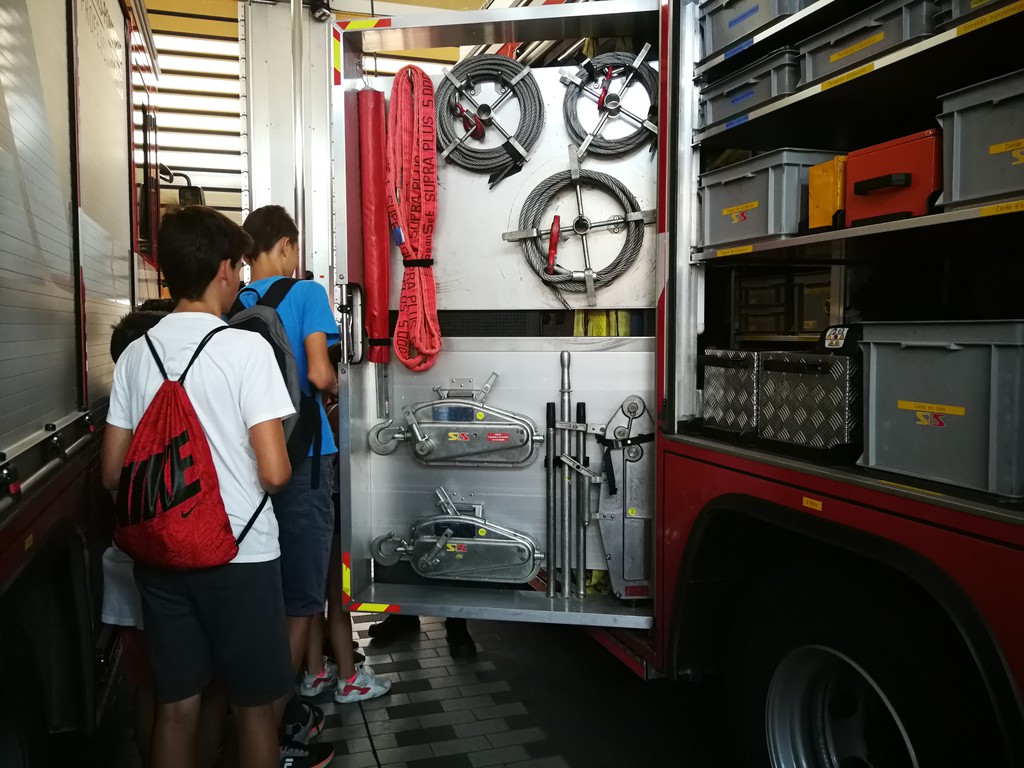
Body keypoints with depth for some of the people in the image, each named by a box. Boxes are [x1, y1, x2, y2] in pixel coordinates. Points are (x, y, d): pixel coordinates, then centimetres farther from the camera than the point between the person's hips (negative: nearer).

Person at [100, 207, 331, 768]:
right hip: (239, 554, -5)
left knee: (175, 706, 17)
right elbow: (274, 473, -19)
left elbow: (112, 473, 5)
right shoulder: (246, 347, -15)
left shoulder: (136, 353, 2)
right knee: (253, 705, 12)